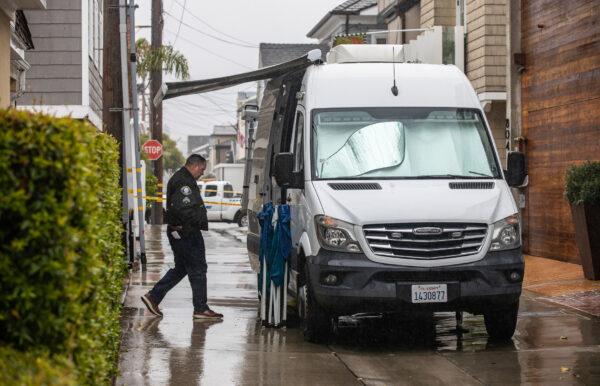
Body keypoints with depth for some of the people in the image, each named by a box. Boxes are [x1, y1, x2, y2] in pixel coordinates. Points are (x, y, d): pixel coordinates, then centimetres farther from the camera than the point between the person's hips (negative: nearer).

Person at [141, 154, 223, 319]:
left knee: (181, 268, 18)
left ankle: (153, 296, 16)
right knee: (198, 269, -4)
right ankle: (201, 309, 1)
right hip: (186, 232, -11)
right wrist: (200, 221, -22)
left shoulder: (180, 179, 18)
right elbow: (182, 208, -28)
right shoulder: (184, 182, -17)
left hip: (178, 232, 11)